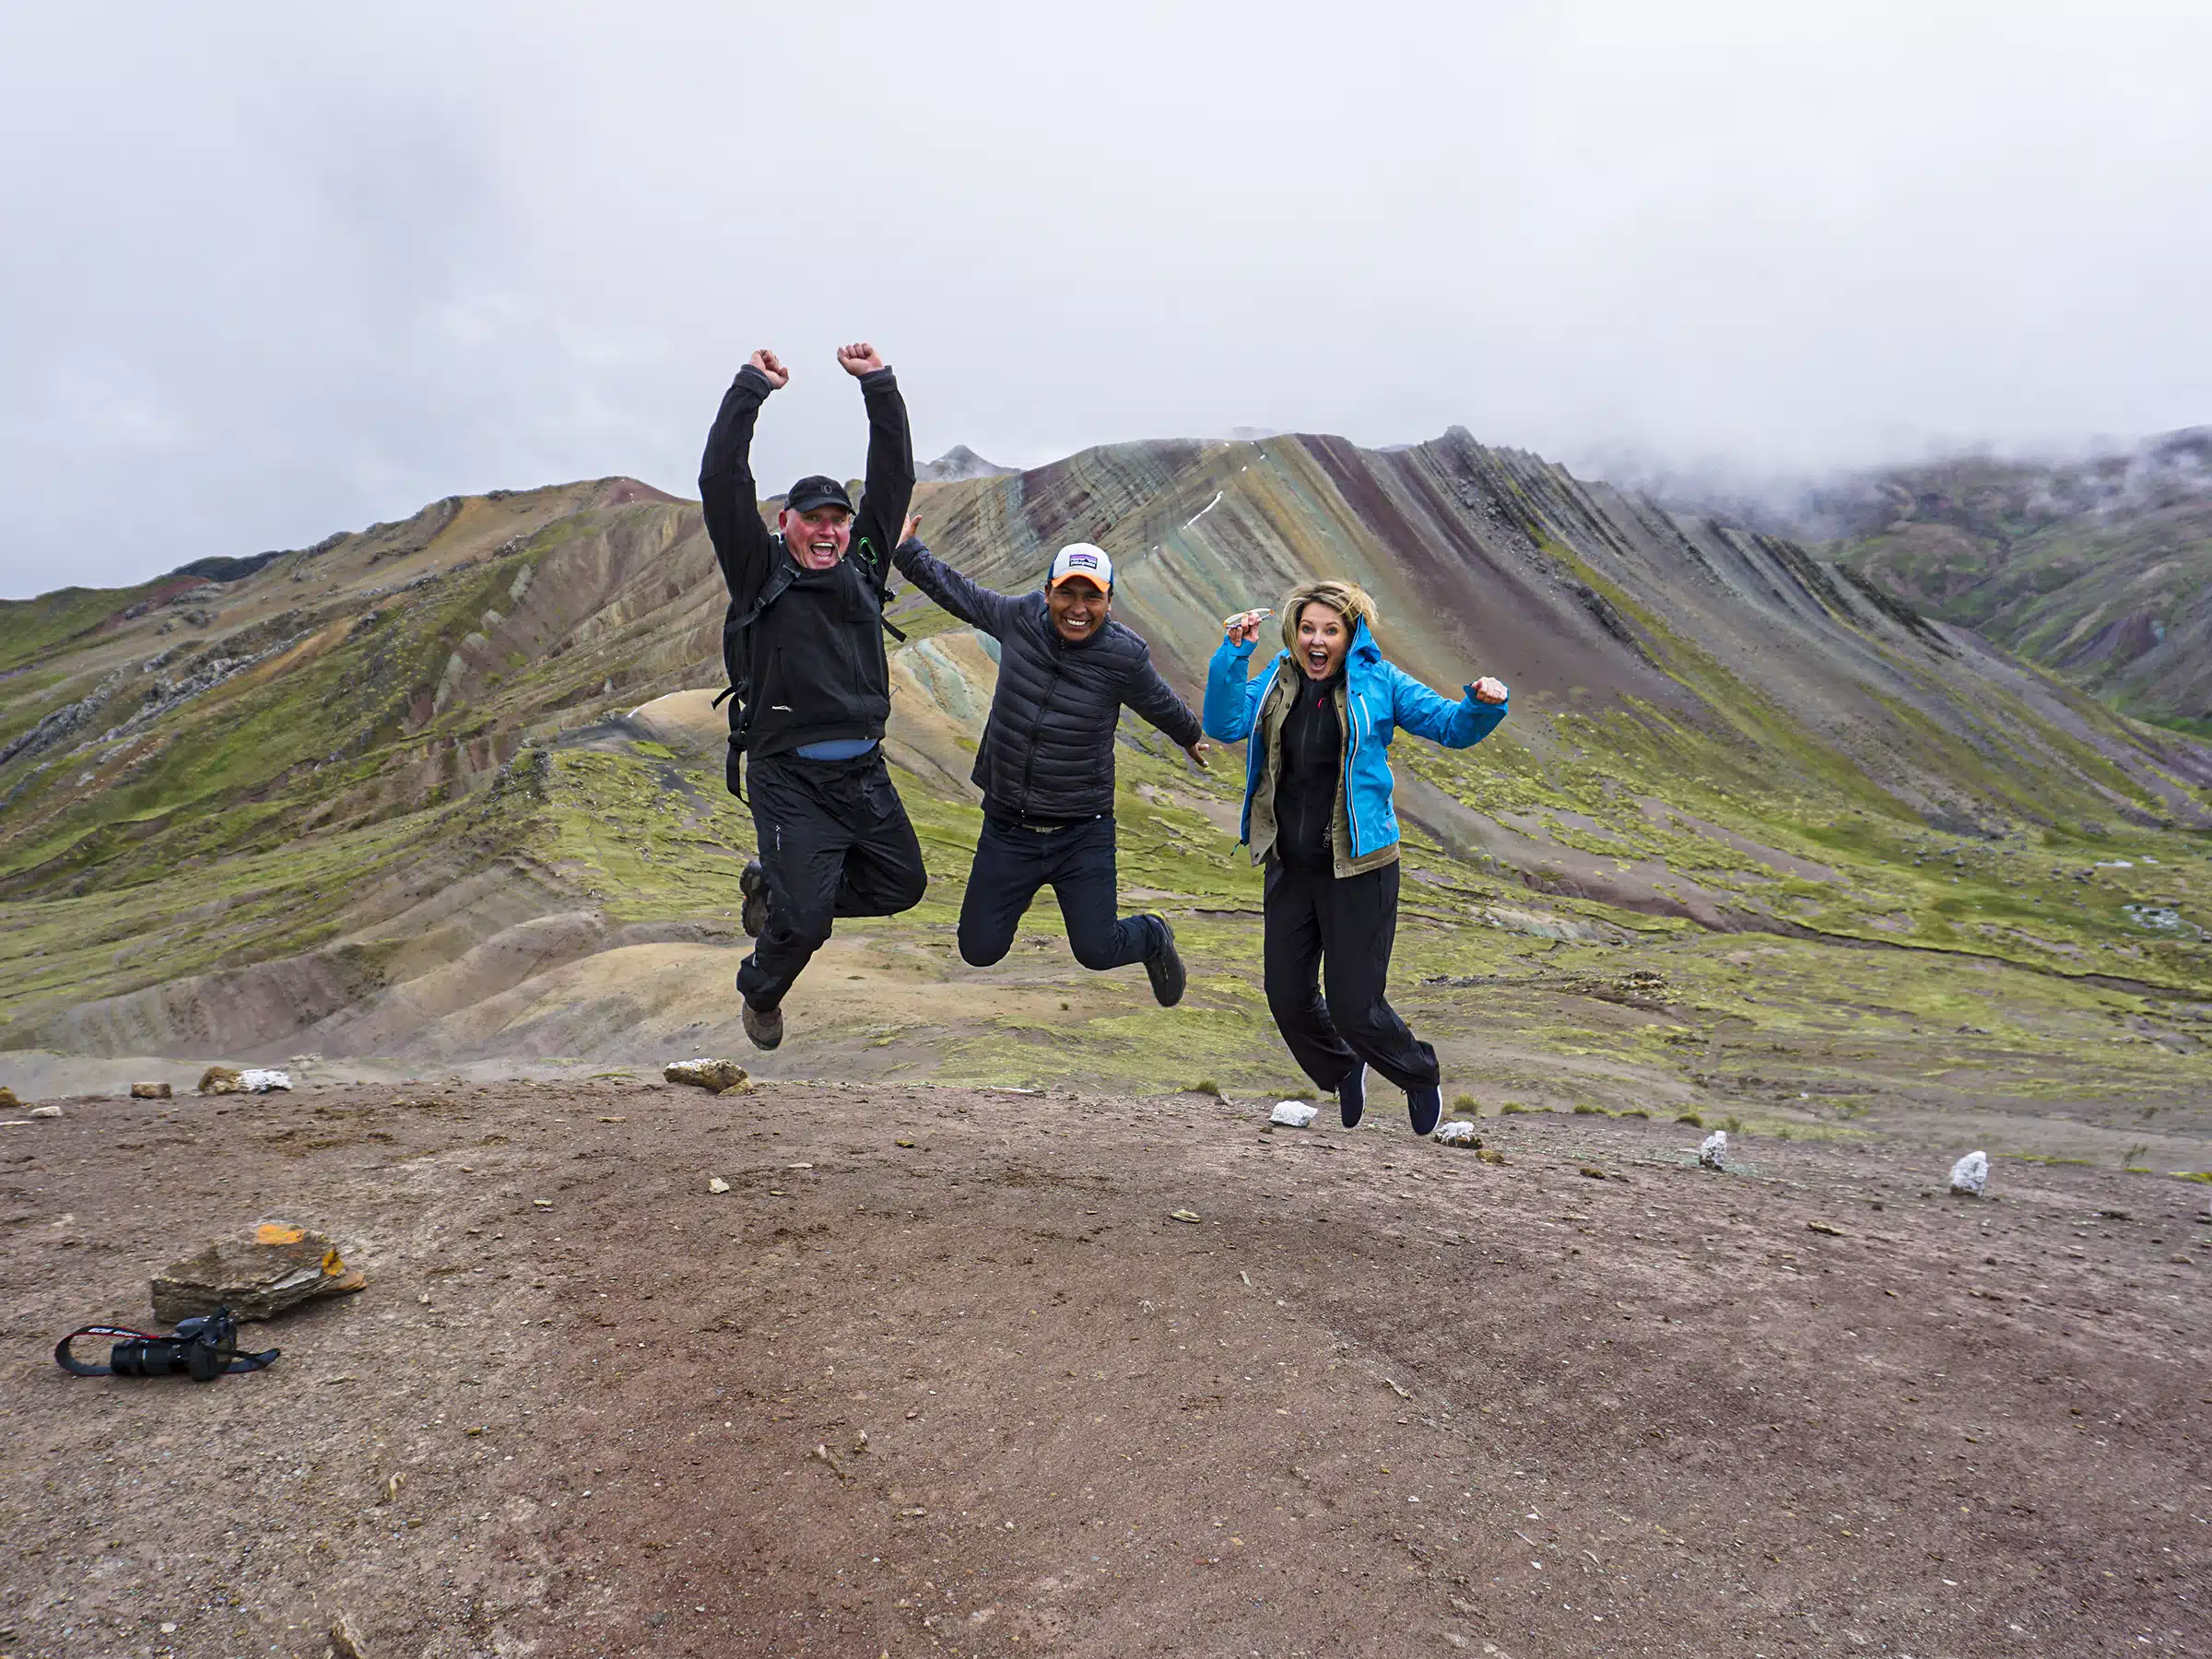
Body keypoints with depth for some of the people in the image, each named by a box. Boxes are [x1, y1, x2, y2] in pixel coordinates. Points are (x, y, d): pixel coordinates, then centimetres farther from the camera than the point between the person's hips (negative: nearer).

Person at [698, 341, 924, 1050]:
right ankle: (760, 993, 27)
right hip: (790, 776, -6)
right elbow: (721, 481, -14)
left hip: (863, 770, 6)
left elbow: (894, 476, 7)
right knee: (803, 923, -8)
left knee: (902, 885, 15)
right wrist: (751, 386, -12)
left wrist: (879, 384, 2)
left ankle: (772, 887, 34)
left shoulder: (864, 564, 8)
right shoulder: (760, 571, -4)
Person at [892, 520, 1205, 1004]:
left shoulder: (1124, 655, -13)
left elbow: (1161, 704, 7)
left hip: (1082, 834, -2)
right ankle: (1018, 890, 43)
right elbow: (958, 592, 12)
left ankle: (1154, 936, 37)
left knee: (1096, 952, 0)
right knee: (979, 951, 6)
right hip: (1007, 827, 3)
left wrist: (1190, 737, 26)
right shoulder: (1021, 617, -7)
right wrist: (905, 549, 13)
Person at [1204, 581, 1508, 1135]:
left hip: (1358, 868, -4)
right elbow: (1225, 724, -9)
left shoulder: (1377, 681, -4)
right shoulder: (1278, 682, 4)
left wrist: (1483, 705, -24)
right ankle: (1343, 1074, 42)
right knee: (1288, 997, 12)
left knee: (1354, 1006, -2)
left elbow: (1452, 727, -3)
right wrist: (1233, 653, -17)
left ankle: (1421, 1077, 29)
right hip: (1289, 865, 4)